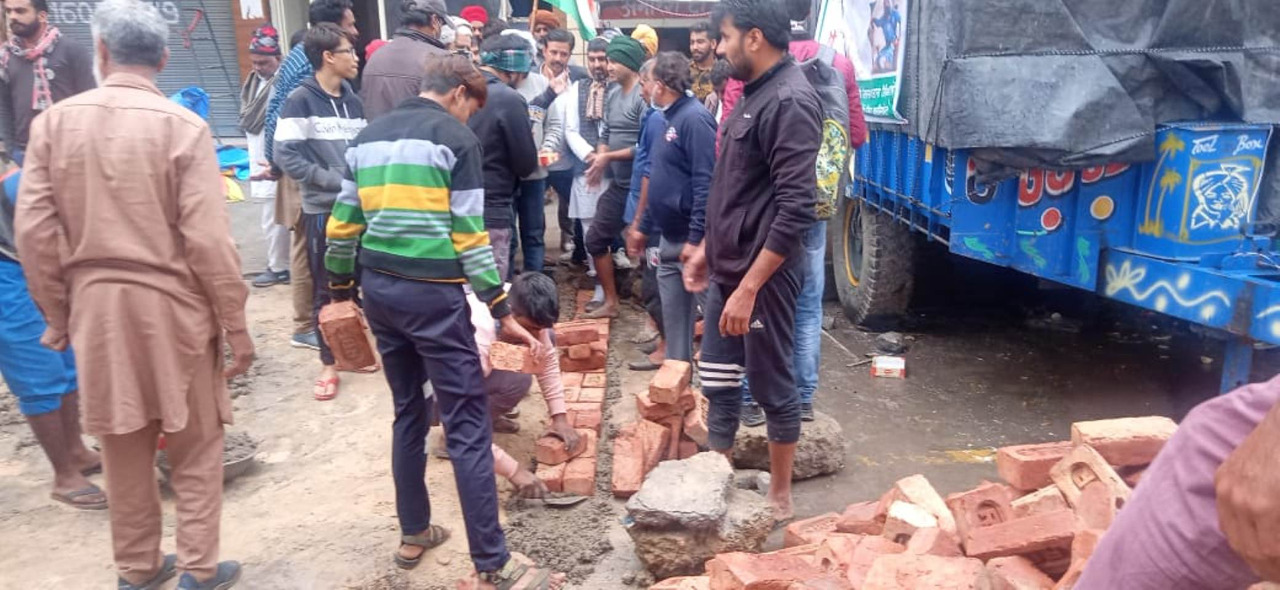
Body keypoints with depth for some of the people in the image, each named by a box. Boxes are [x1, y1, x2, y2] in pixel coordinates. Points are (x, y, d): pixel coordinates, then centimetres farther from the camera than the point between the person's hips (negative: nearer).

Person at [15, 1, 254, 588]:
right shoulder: (183, 126, -12)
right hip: (172, 304, -3)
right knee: (195, 446, 12)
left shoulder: (53, 123, -1)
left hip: (95, 304, 3)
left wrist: (57, 313, 12)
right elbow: (209, 239, -14)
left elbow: (35, 232, 0)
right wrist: (236, 325, -5)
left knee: (123, 447, 17)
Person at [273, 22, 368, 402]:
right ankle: (329, 364, 17)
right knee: (327, 289, 5)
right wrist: (337, 180, -18)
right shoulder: (300, 101, -8)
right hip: (323, 209, -5)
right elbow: (286, 157, -14)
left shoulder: (353, 101, 9)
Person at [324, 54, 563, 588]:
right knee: (469, 429, -2)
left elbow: (342, 226, 12)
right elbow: (470, 235, -10)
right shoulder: (456, 138, -4)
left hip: (378, 288, 7)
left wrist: (341, 293, 22)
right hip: (432, 294, -7)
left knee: (408, 413, 20)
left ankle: (413, 535, 29)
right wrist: (503, 311, -7)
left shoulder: (368, 136, 14)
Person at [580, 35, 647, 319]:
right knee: (595, 239, 12)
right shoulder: (612, 94, 10)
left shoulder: (644, 96, -16)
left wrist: (609, 157, -13)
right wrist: (599, 159, -3)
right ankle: (610, 302, 26)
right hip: (617, 184, 9)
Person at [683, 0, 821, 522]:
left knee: (774, 389, 7)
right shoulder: (755, 92, 11)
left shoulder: (790, 101, -18)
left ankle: (780, 498, 24)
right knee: (719, 382, 15)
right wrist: (708, 248, 19)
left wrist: (750, 287, -24)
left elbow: (795, 208, -24)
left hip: (763, 274, -9)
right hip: (727, 269, 9)